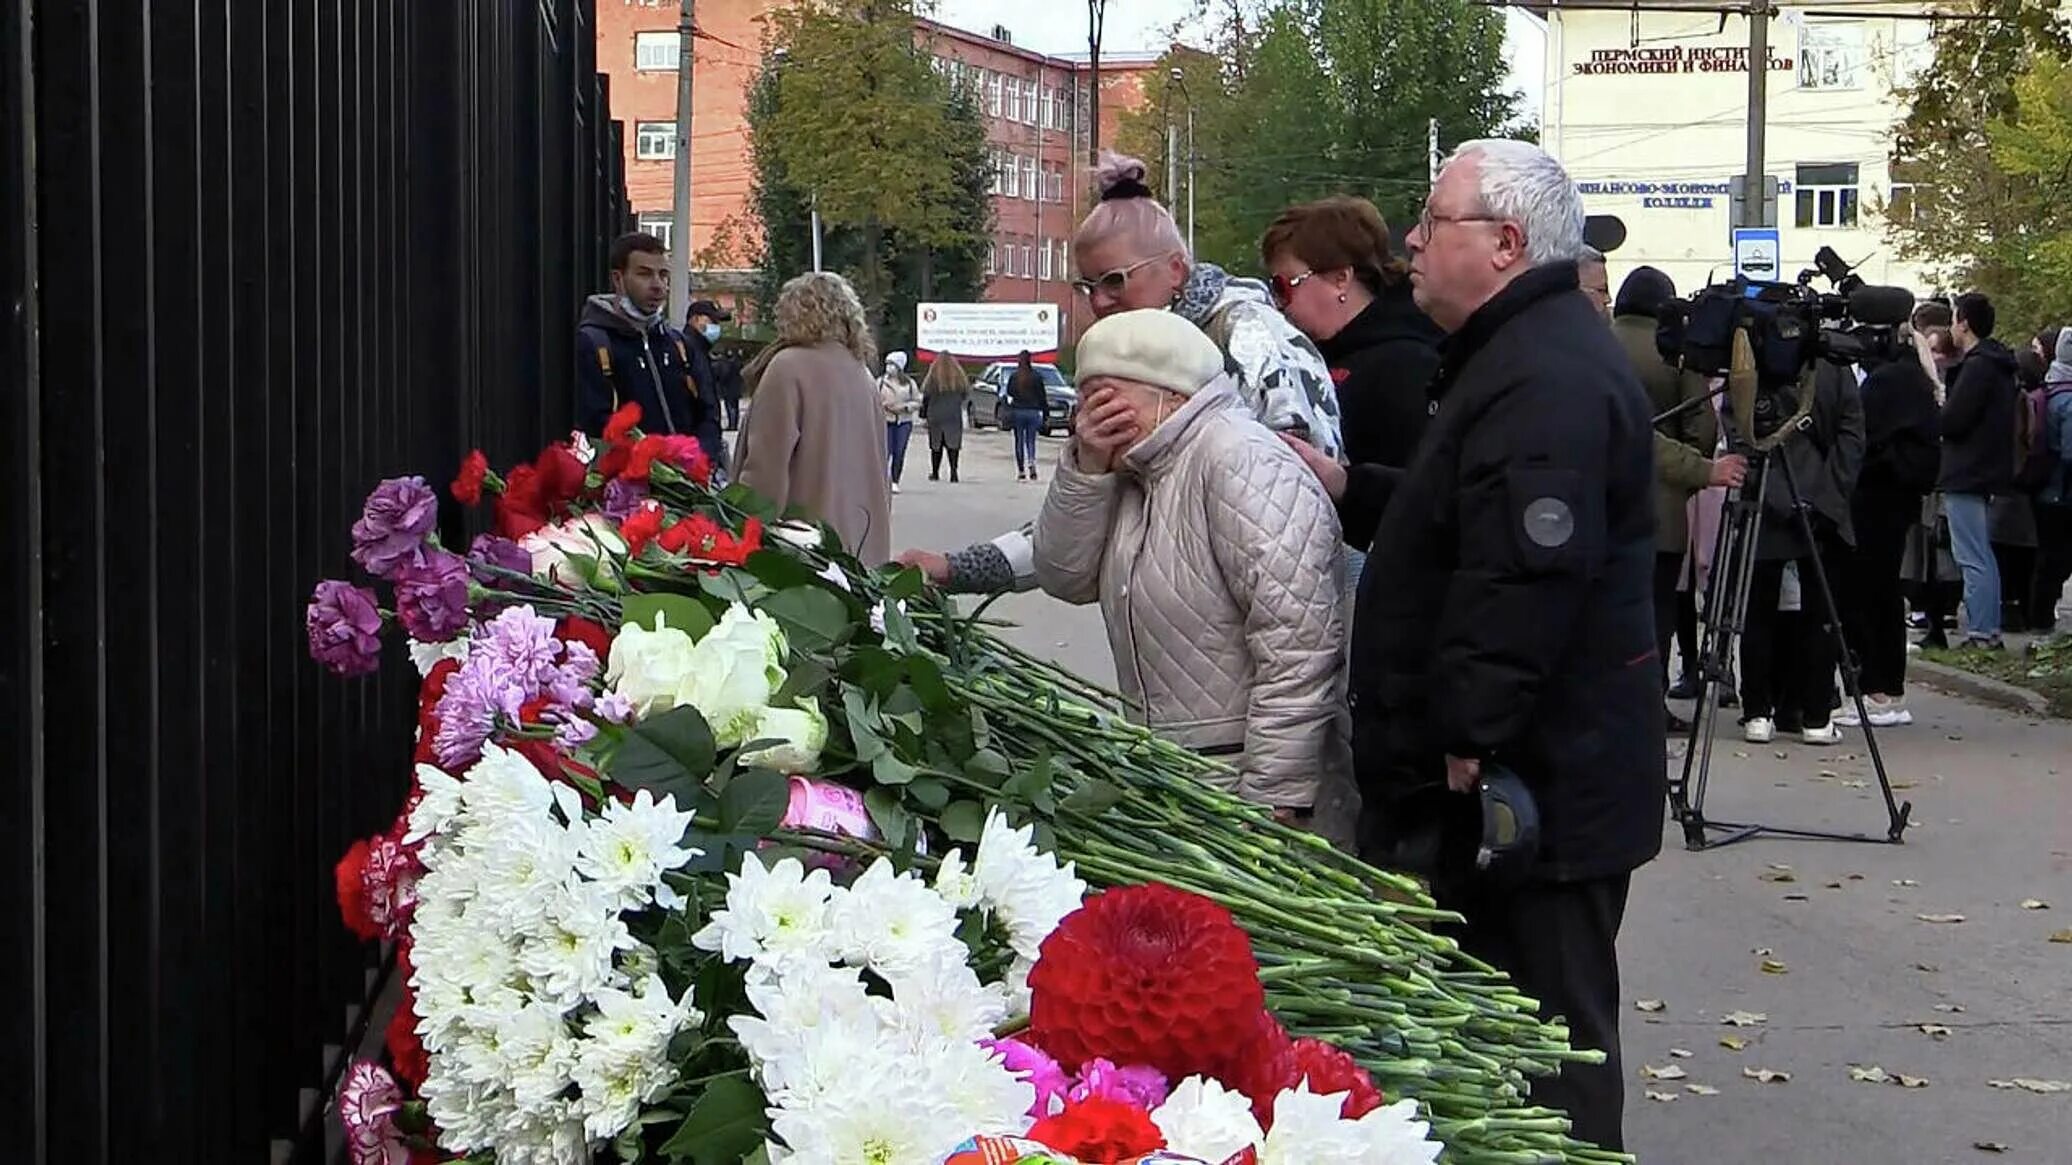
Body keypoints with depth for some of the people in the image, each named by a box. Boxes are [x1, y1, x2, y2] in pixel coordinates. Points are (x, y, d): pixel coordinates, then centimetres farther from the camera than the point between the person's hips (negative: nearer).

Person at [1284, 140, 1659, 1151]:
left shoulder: (1546, 381, -21)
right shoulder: (1521, 355, 17)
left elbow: (1523, 577, -29)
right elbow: (1463, 520, 29)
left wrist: (1466, 744, -25)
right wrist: (1350, 487, 15)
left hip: (1531, 788, -11)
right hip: (1532, 776, 11)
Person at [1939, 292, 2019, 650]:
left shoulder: (1977, 367, -16)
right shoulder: (1998, 364, 15)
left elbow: (1952, 421, -20)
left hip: (1966, 474, -10)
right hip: (1987, 471, 10)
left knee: (1973, 560, -9)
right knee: (1983, 557, 15)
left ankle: (1980, 632, -9)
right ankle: (1989, 630, 19)